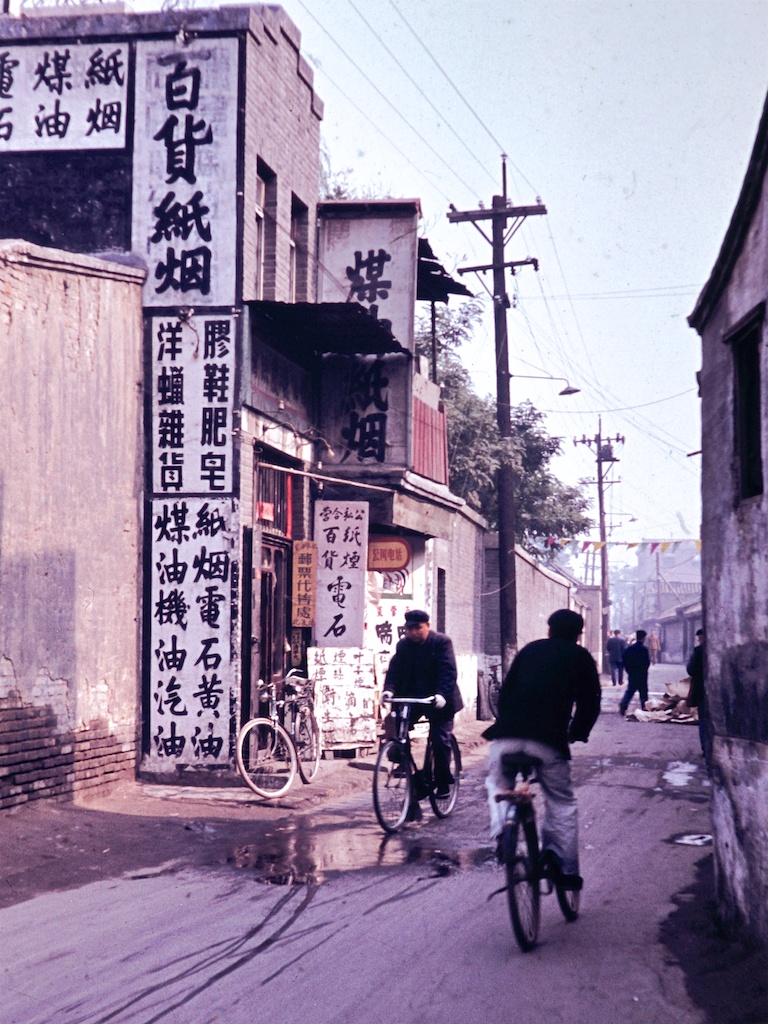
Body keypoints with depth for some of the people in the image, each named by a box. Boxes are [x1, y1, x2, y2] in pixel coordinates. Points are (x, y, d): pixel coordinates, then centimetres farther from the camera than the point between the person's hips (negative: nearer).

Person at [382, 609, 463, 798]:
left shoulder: (442, 642, -11)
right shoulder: (403, 645, 3)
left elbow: (448, 671, -20)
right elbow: (394, 669, -4)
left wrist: (442, 694, -35)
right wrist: (389, 689, -24)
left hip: (438, 700, -4)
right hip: (412, 697, 5)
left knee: (440, 741, -6)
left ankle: (442, 784, 7)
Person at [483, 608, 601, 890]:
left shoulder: (530, 650, 22)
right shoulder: (582, 658, 16)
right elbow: (590, 703, 14)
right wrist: (577, 734, 27)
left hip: (507, 734, 2)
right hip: (548, 740, -2)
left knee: (497, 785, 26)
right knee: (561, 802, 13)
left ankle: (501, 830, 1)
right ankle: (566, 868, 9)